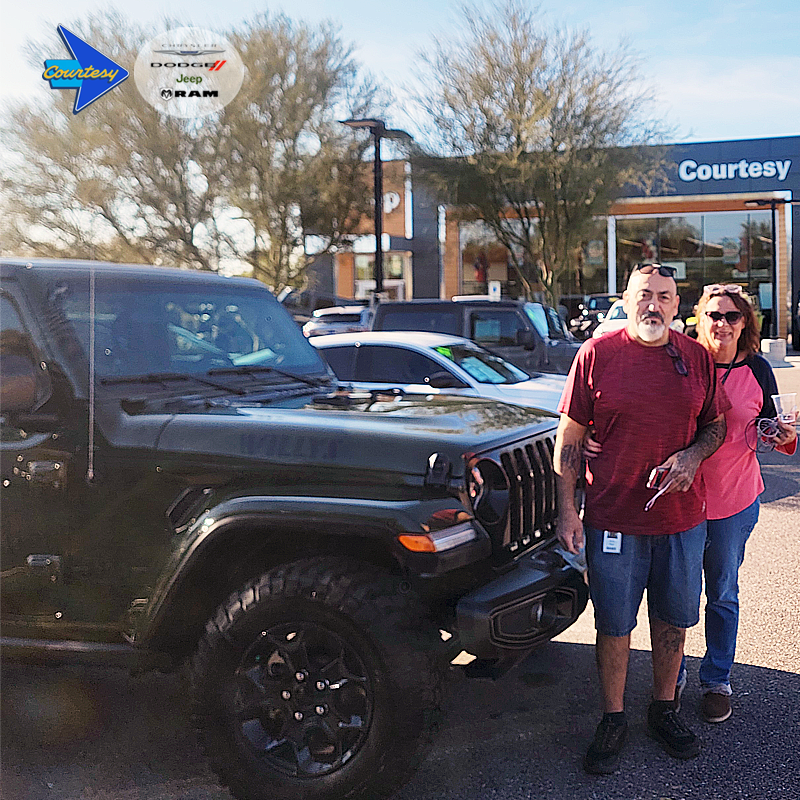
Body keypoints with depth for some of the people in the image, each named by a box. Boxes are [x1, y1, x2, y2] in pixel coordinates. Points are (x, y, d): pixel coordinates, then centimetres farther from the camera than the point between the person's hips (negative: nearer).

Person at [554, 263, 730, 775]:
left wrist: (692, 456, -10)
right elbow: (570, 437, -3)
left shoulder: (697, 358, 3)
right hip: (613, 518, -3)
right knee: (614, 626, 8)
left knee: (673, 620, 15)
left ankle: (664, 710, 36)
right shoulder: (597, 354, -5)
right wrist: (567, 509, -6)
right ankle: (613, 720, 26)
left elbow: (717, 425, 13)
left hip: (683, 517, 3)